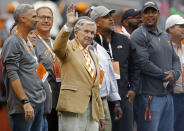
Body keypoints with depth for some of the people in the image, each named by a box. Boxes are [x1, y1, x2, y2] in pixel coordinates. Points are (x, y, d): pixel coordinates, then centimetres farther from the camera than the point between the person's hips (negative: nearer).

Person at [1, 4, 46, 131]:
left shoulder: (27, 42, 18)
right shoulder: (12, 42, -10)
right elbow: (12, 76, -17)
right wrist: (25, 102, -21)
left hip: (38, 104, 9)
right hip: (24, 107, -9)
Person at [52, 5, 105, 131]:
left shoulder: (93, 56, 23)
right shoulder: (69, 48, 1)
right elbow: (57, 48, -25)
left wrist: (101, 114, 22)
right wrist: (68, 26, -36)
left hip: (92, 109, 7)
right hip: (73, 106, -7)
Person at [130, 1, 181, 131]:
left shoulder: (166, 36, 18)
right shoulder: (138, 36, -8)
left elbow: (175, 59, 18)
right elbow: (144, 63, -16)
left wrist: (174, 74, -4)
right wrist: (165, 76, -10)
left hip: (167, 95, 8)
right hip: (150, 95, -8)